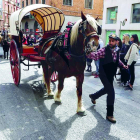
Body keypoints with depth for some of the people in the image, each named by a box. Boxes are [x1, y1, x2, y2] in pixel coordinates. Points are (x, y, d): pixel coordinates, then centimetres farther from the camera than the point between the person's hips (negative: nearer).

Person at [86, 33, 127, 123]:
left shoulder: (117, 50, -1)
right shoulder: (104, 50, -19)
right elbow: (95, 55, -31)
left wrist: (122, 65, 6)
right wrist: (88, 53, -50)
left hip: (111, 75, 7)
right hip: (104, 74, -7)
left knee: (107, 89, 26)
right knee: (111, 92, -14)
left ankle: (93, 96, 56)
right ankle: (110, 114, 1)